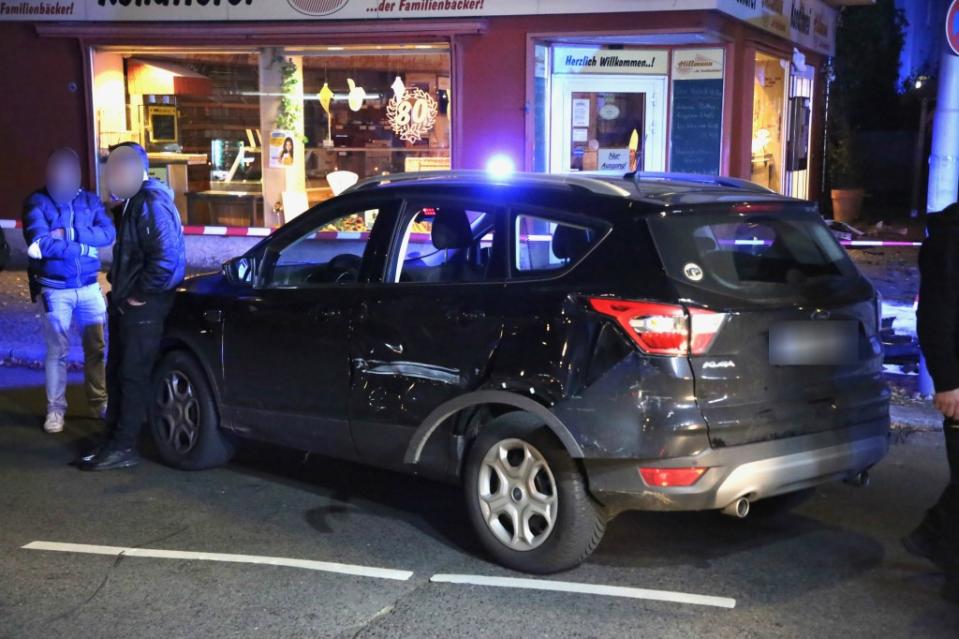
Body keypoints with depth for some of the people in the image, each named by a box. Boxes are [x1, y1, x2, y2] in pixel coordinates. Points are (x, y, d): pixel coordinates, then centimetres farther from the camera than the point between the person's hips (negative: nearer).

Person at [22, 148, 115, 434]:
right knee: (57, 351, 2)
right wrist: (83, 248, -15)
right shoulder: (37, 202, -5)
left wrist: (70, 233, -19)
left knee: (95, 347, 10)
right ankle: (55, 409, 11)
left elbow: (108, 233, -9)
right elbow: (39, 242, -19)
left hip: (89, 286, 3)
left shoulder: (90, 200, 6)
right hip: (54, 289, -3)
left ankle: (99, 401, 23)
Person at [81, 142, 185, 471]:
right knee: (116, 371, 16)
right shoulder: (134, 202, 14)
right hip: (125, 303, 10)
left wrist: (140, 294, -19)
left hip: (142, 307, -10)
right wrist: (119, 287, 16)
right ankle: (116, 437, 26)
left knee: (133, 374, -4)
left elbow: (166, 257, -27)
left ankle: (123, 448, 3)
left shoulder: (152, 205, -18)